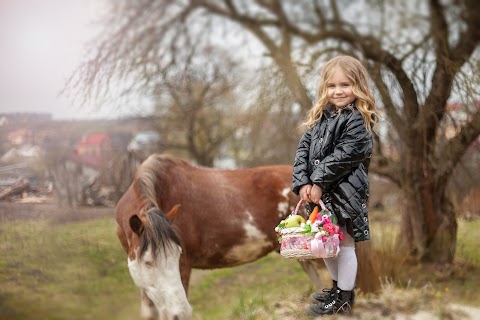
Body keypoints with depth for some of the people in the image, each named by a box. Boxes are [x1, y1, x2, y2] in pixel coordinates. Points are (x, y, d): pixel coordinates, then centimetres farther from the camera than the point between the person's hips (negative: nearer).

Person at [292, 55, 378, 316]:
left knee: (344, 244, 2)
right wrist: (302, 183, -11)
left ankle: (344, 299, 14)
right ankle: (338, 286, 37)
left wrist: (319, 183, -19)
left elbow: (344, 156, -19)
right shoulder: (320, 117, 11)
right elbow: (303, 149, 3)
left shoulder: (358, 120, -11)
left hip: (345, 193, -7)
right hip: (319, 193, 7)